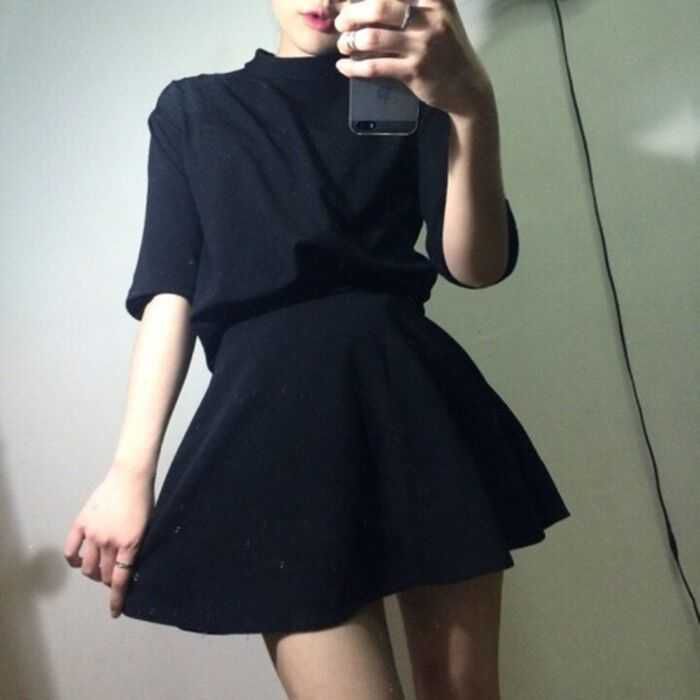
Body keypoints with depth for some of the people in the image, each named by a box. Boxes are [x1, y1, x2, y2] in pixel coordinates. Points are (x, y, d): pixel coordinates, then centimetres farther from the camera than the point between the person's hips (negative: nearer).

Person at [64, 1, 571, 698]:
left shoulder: (407, 88, 13)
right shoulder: (191, 108, 15)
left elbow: (477, 264, -4)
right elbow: (170, 288, 7)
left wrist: (473, 106, -23)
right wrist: (131, 468, -4)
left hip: (417, 398, 2)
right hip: (276, 411, -1)